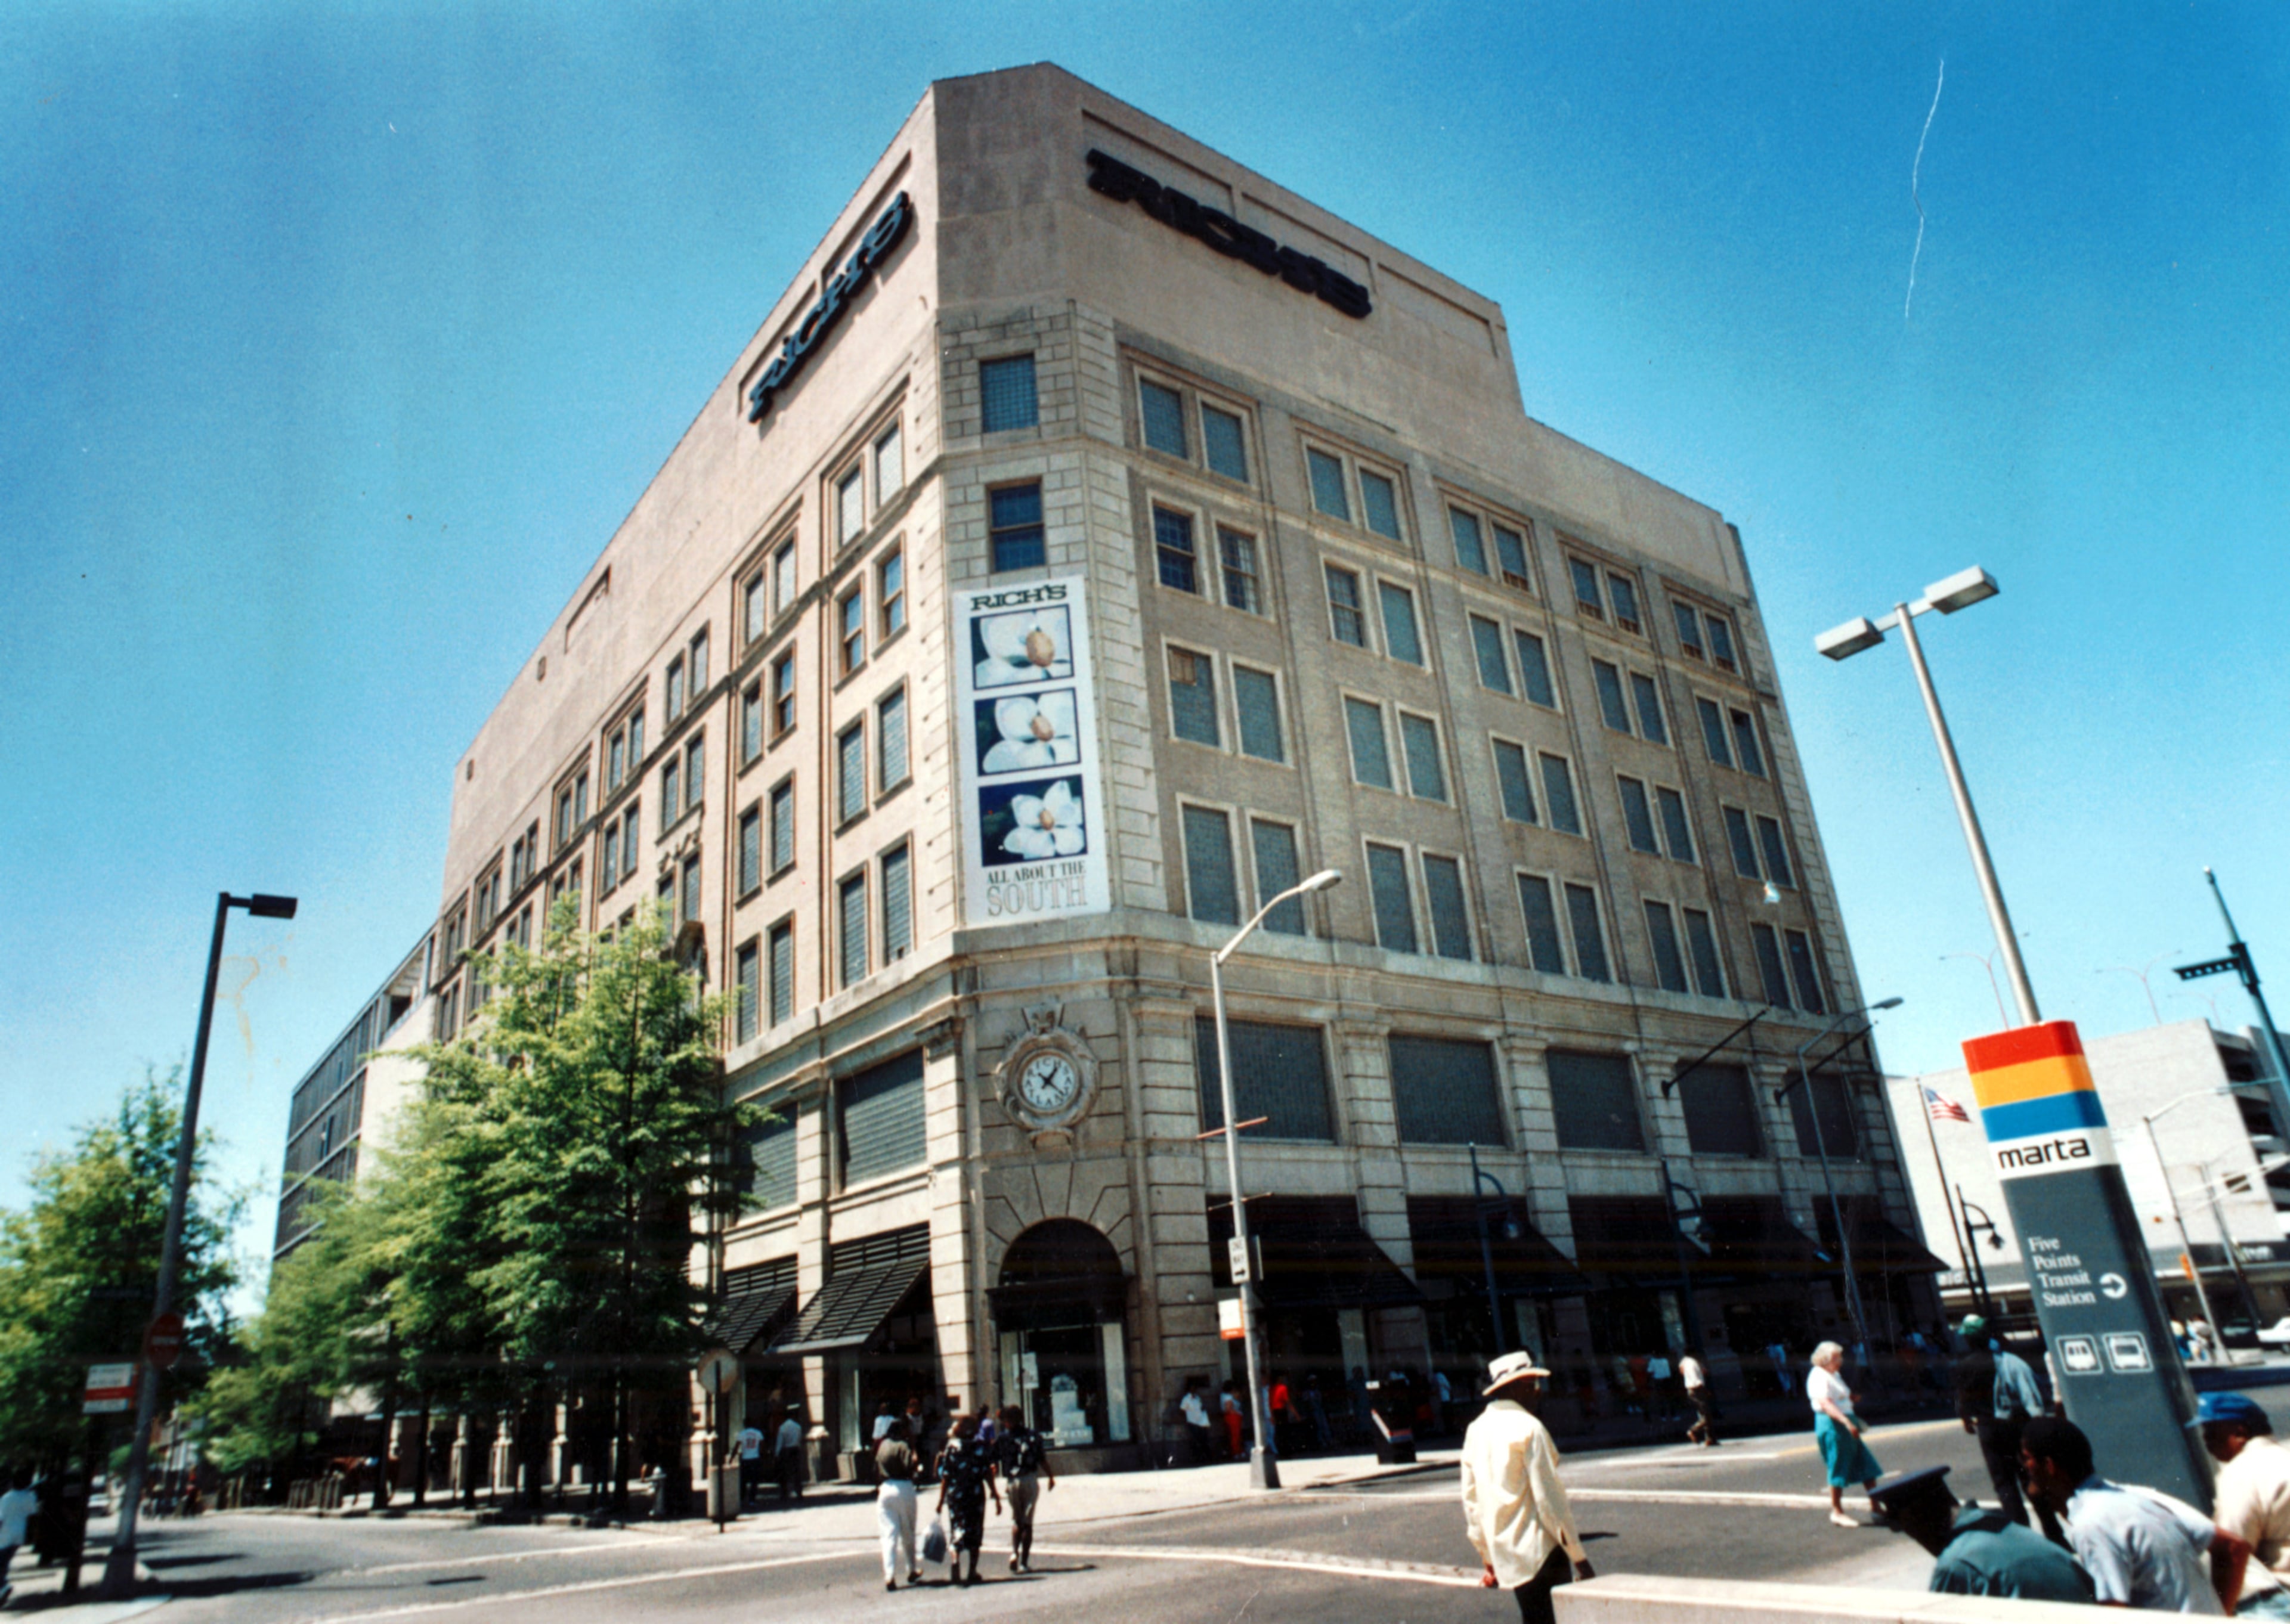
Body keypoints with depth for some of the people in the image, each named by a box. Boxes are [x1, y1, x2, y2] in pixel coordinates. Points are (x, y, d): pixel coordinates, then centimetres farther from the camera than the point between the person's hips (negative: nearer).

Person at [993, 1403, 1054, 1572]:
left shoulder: (1001, 1439, 0)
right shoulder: (1034, 1436, 3)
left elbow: (994, 1465, -4)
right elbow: (1043, 1461, 6)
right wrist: (1051, 1477, 21)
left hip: (1011, 1482, 0)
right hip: (1030, 1481, 0)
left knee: (1016, 1521, 17)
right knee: (1027, 1522, 6)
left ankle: (1014, 1552, -3)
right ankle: (1024, 1562, 3)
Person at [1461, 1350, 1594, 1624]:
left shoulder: (1475, 1431, 10)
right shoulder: (1528, 1427, -12)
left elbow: (1471, 1500, 13)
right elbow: (1550, 1497, -14)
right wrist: (1579, 1556, -7)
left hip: (1506, 1558, 7)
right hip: (1540, 1553, -7)